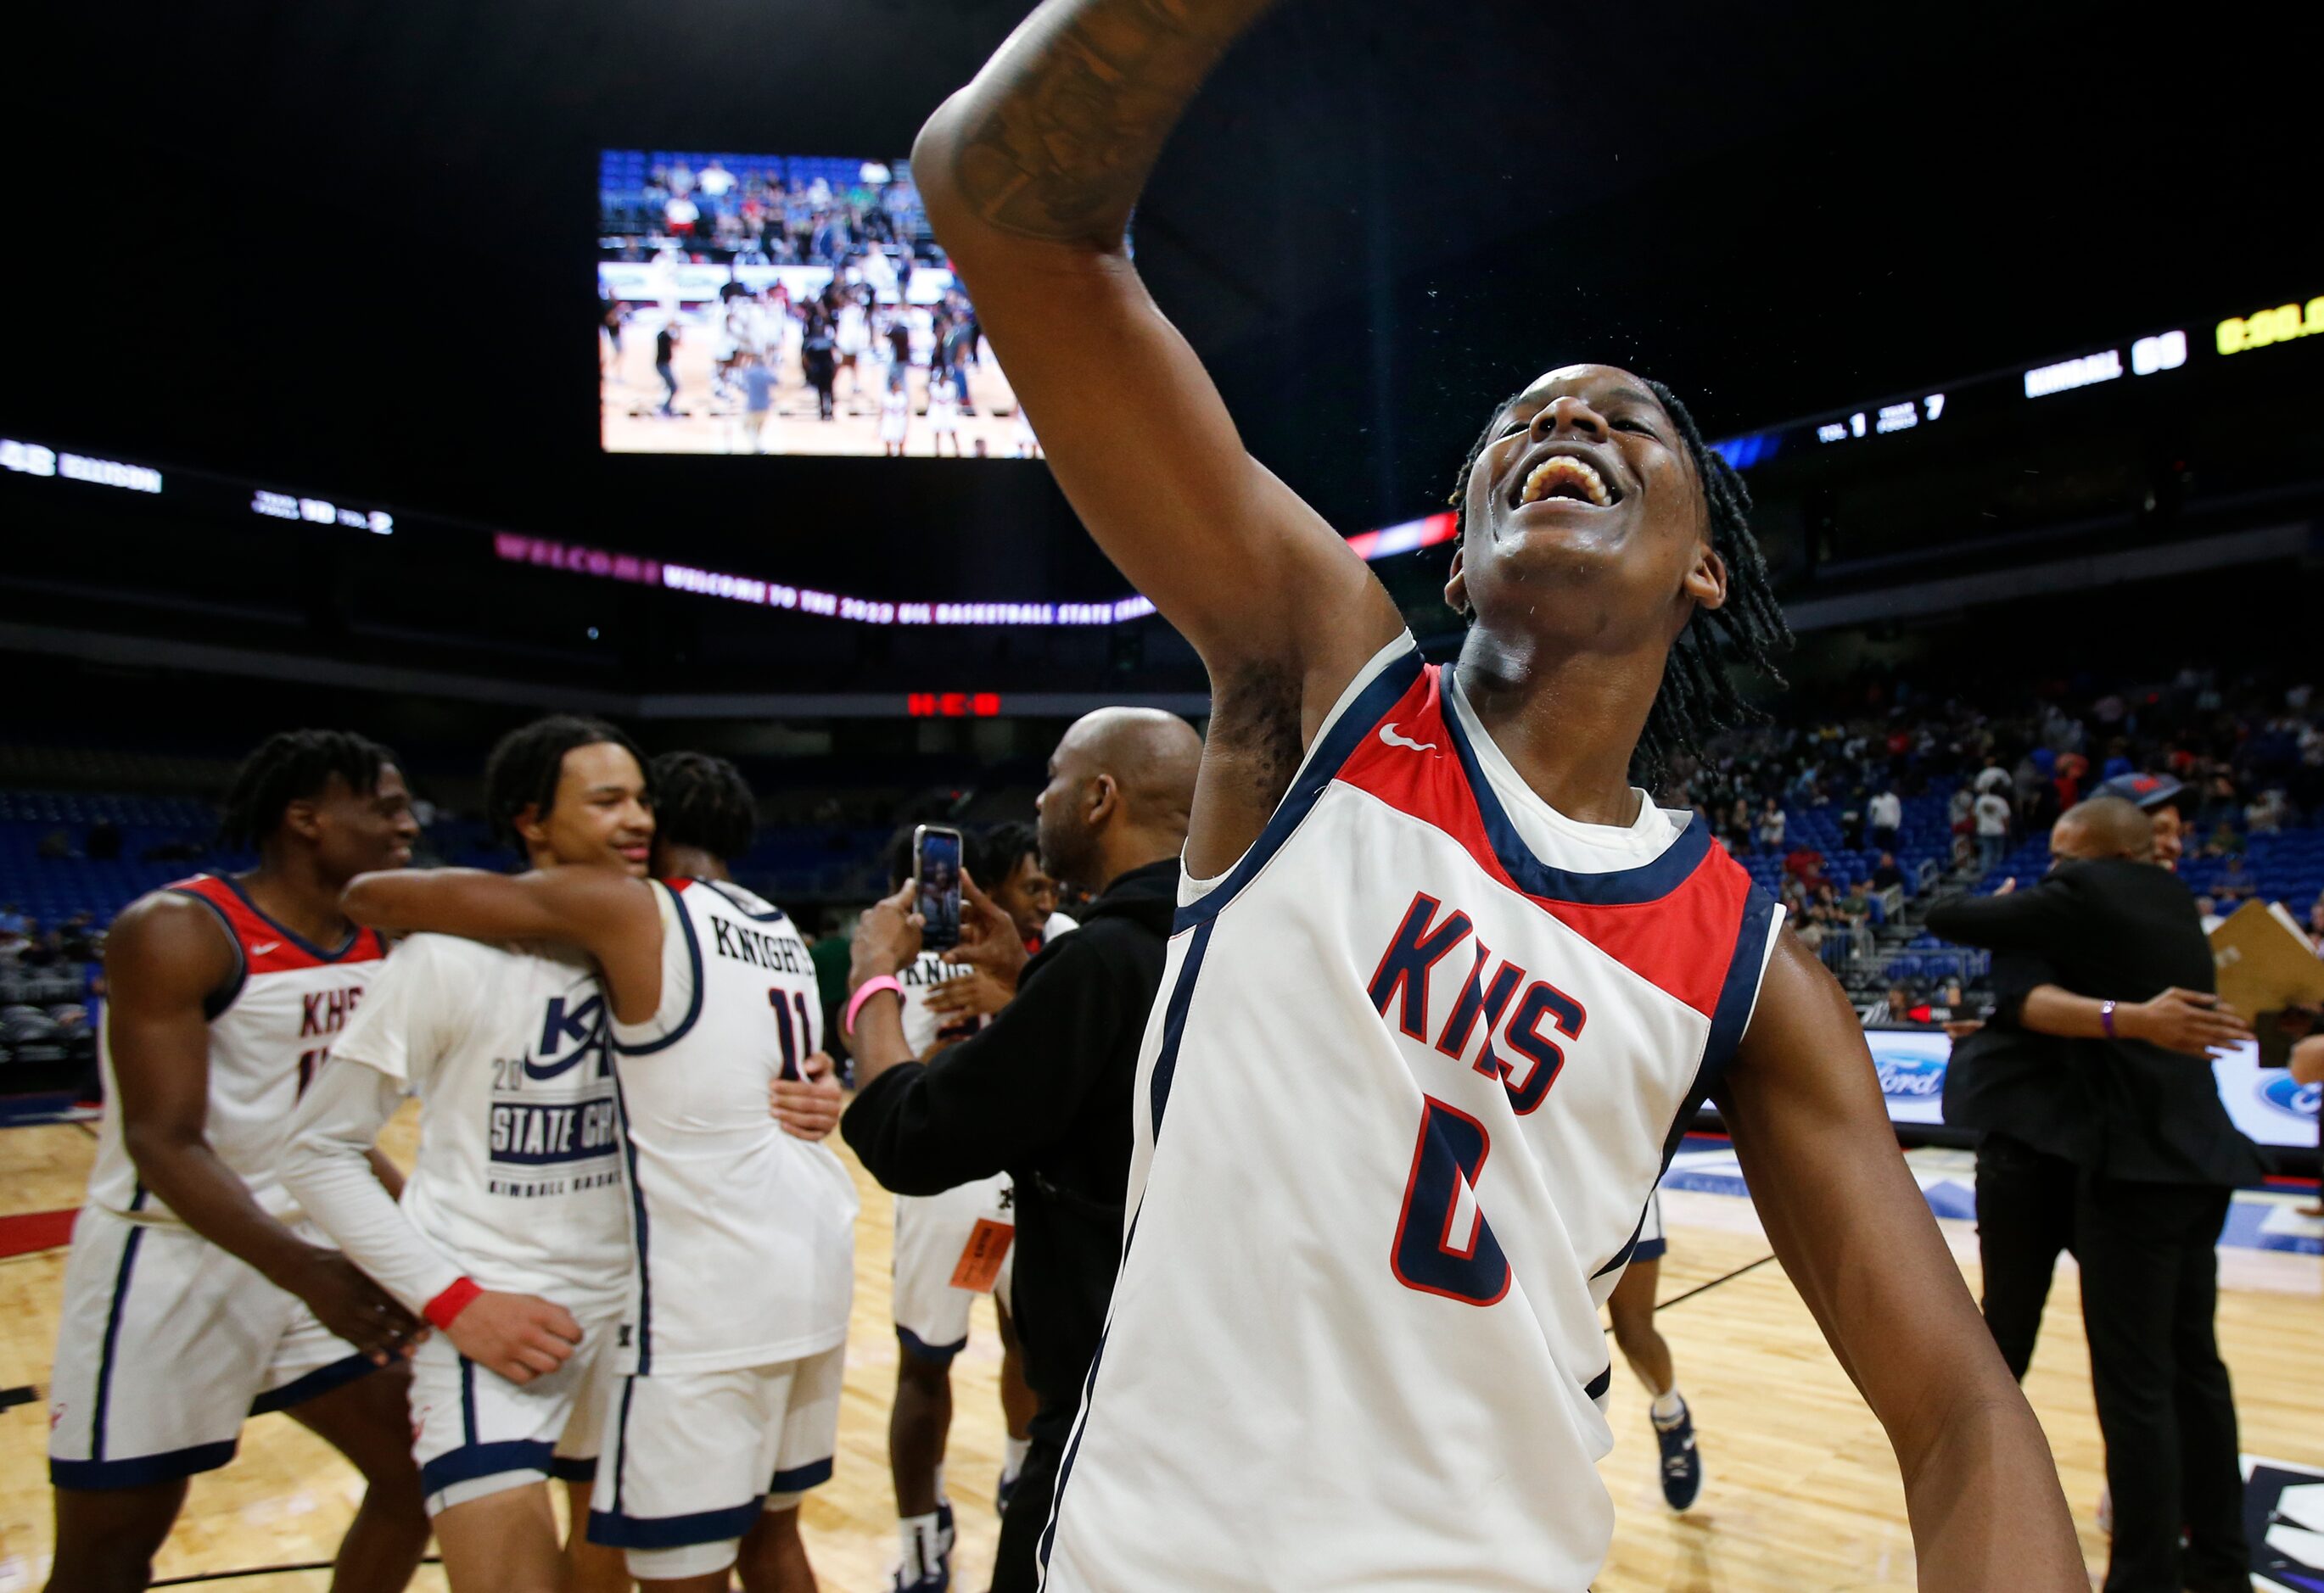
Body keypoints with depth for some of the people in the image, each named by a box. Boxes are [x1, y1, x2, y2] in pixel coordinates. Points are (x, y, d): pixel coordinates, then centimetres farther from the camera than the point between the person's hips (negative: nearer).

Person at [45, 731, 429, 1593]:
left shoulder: (378, 944, 2)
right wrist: (300, 1270, -37)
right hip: (171, 1265, -6)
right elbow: (164, 1142, -25)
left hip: (320, 1254, 7)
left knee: (421, 1473, 7)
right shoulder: (179, 931, -19)